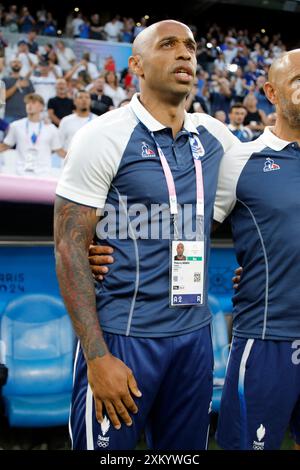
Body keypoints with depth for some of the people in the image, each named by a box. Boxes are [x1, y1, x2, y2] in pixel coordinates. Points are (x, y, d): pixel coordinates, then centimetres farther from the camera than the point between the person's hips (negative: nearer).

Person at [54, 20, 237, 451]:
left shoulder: (215, 136, 5)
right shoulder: (104, 137, -10)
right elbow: (69, 247, -12)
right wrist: (96, 355, -18)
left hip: (195, 334, 6)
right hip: (122, 335, -5)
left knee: (186, 447, 17)